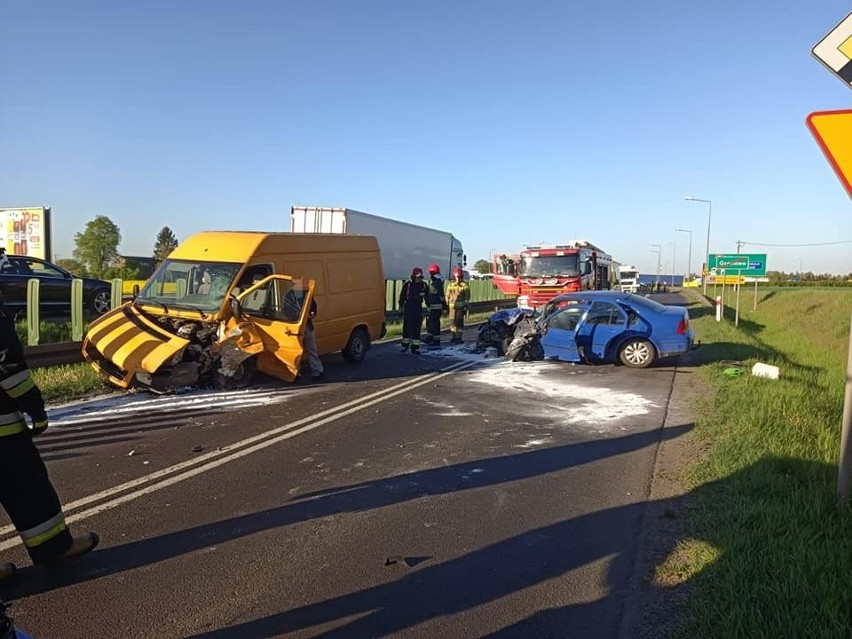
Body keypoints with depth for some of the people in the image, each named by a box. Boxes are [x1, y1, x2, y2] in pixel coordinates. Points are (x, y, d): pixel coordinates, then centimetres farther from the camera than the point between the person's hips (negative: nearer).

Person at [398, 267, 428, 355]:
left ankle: (415, 347, 3)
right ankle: (405, 345, 18)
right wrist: (401, 306, 3)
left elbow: (426, 297, 13)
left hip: (418, 308, 1)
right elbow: (402, 296, 2)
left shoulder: (423, 285, 1)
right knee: (407, 327, 4)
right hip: (408, 308, -1)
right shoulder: (407, 284, -5)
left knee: (417, 328, 0)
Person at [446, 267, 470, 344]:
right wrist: (447, 304, 11)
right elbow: (447, 296, 15)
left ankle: (459, 337, -1)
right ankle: (454, 336, 19)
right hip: (452, 306, 4)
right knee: (452, 321, 7)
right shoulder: (451, 285, 12)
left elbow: (467, 297, -1)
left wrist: (466, 306, -6)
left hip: (460, 306, -4)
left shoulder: (465, 285, 0)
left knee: (459, 321, -6)